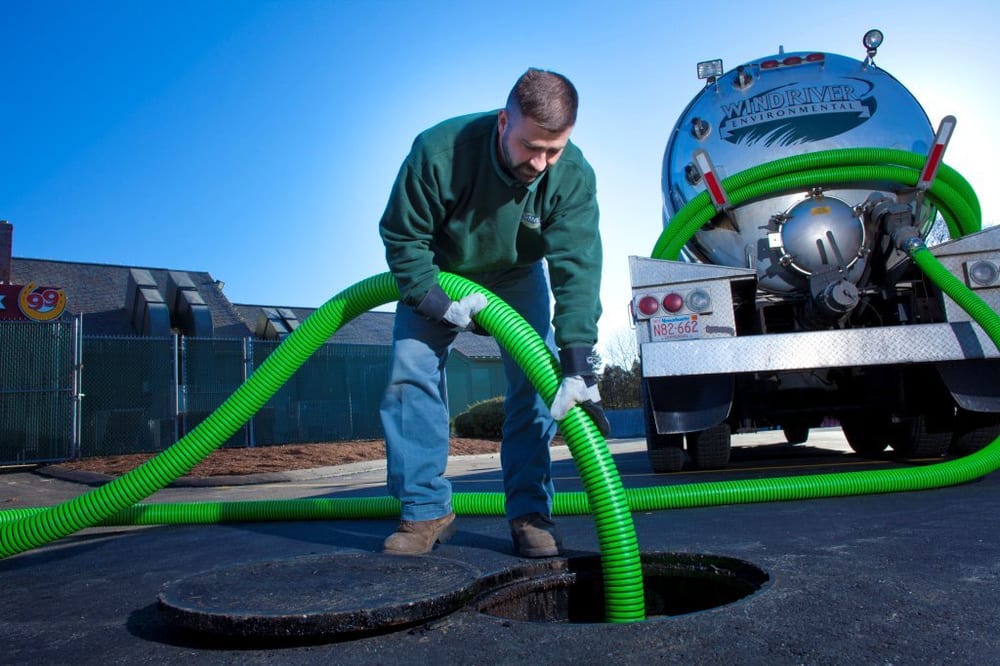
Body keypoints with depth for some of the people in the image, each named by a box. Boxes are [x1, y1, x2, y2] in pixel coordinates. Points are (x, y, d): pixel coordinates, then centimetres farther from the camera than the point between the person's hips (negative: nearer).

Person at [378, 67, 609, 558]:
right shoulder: (438, 151, -34)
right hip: (438, 272, -1)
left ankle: (529, 512, 0)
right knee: (410, 373, -12)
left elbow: (578, 271, -35)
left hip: (519, 274, 1)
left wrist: (577, 369, -42)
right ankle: (426, 511, -3)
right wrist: (438, 303, -30)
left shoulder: (574, 176, -29)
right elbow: (401, 236, -21)